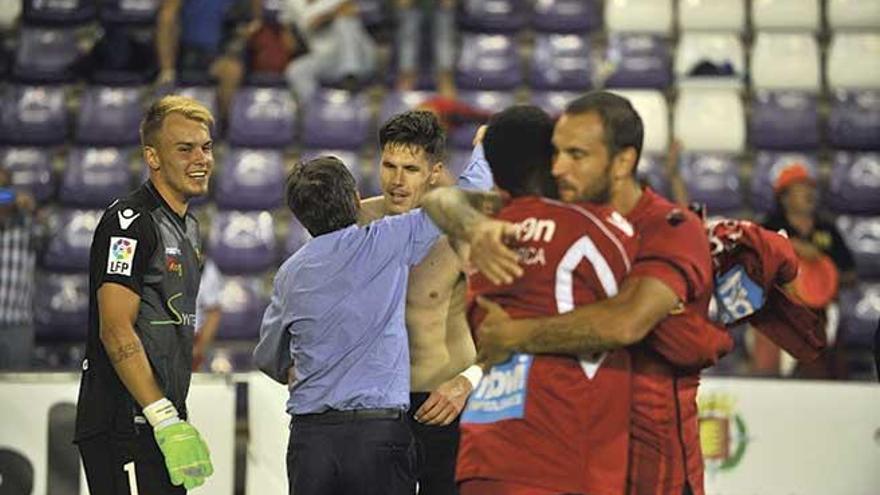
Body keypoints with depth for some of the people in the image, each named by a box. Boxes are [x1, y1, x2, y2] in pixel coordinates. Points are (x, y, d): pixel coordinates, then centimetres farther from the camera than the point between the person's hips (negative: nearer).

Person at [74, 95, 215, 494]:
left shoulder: (187, 228, 18)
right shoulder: (129, 222, -12)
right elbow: (116, 332, -19)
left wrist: (177, 422, 19)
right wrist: (167, 423, -23)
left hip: (162, 420, 10)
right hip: (123, 427, -10)